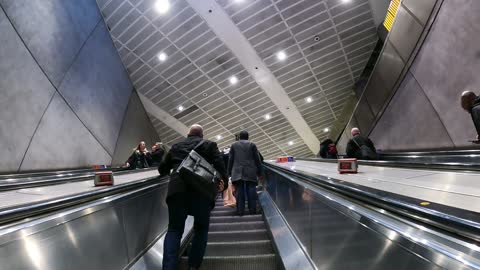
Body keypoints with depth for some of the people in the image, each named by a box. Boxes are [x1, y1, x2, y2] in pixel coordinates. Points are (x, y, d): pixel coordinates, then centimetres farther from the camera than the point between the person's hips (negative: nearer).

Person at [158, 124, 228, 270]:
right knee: (201, 228, 18)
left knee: (174, 230, 14)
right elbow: (219, 165, -1)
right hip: (202, 191, -1)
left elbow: (162, 169, 29)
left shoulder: (176, 146, 23)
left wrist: (173, 171, 49)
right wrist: (223, 182, -2)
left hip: (178, 190, 2)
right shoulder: (209, 145, 16)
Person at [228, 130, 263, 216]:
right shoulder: (252, 145, 9)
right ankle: (252, 210, 3)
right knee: (251, 191, 3)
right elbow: (257, 159, 6)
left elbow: (230, 160, 9)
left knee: (239, 192, 2)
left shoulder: (234, 145, 12)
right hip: (250, 172, -1)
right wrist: (259, 172, 10)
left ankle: (240, 211, 2)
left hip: (237, 172, 1)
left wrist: (229, 172, 13)